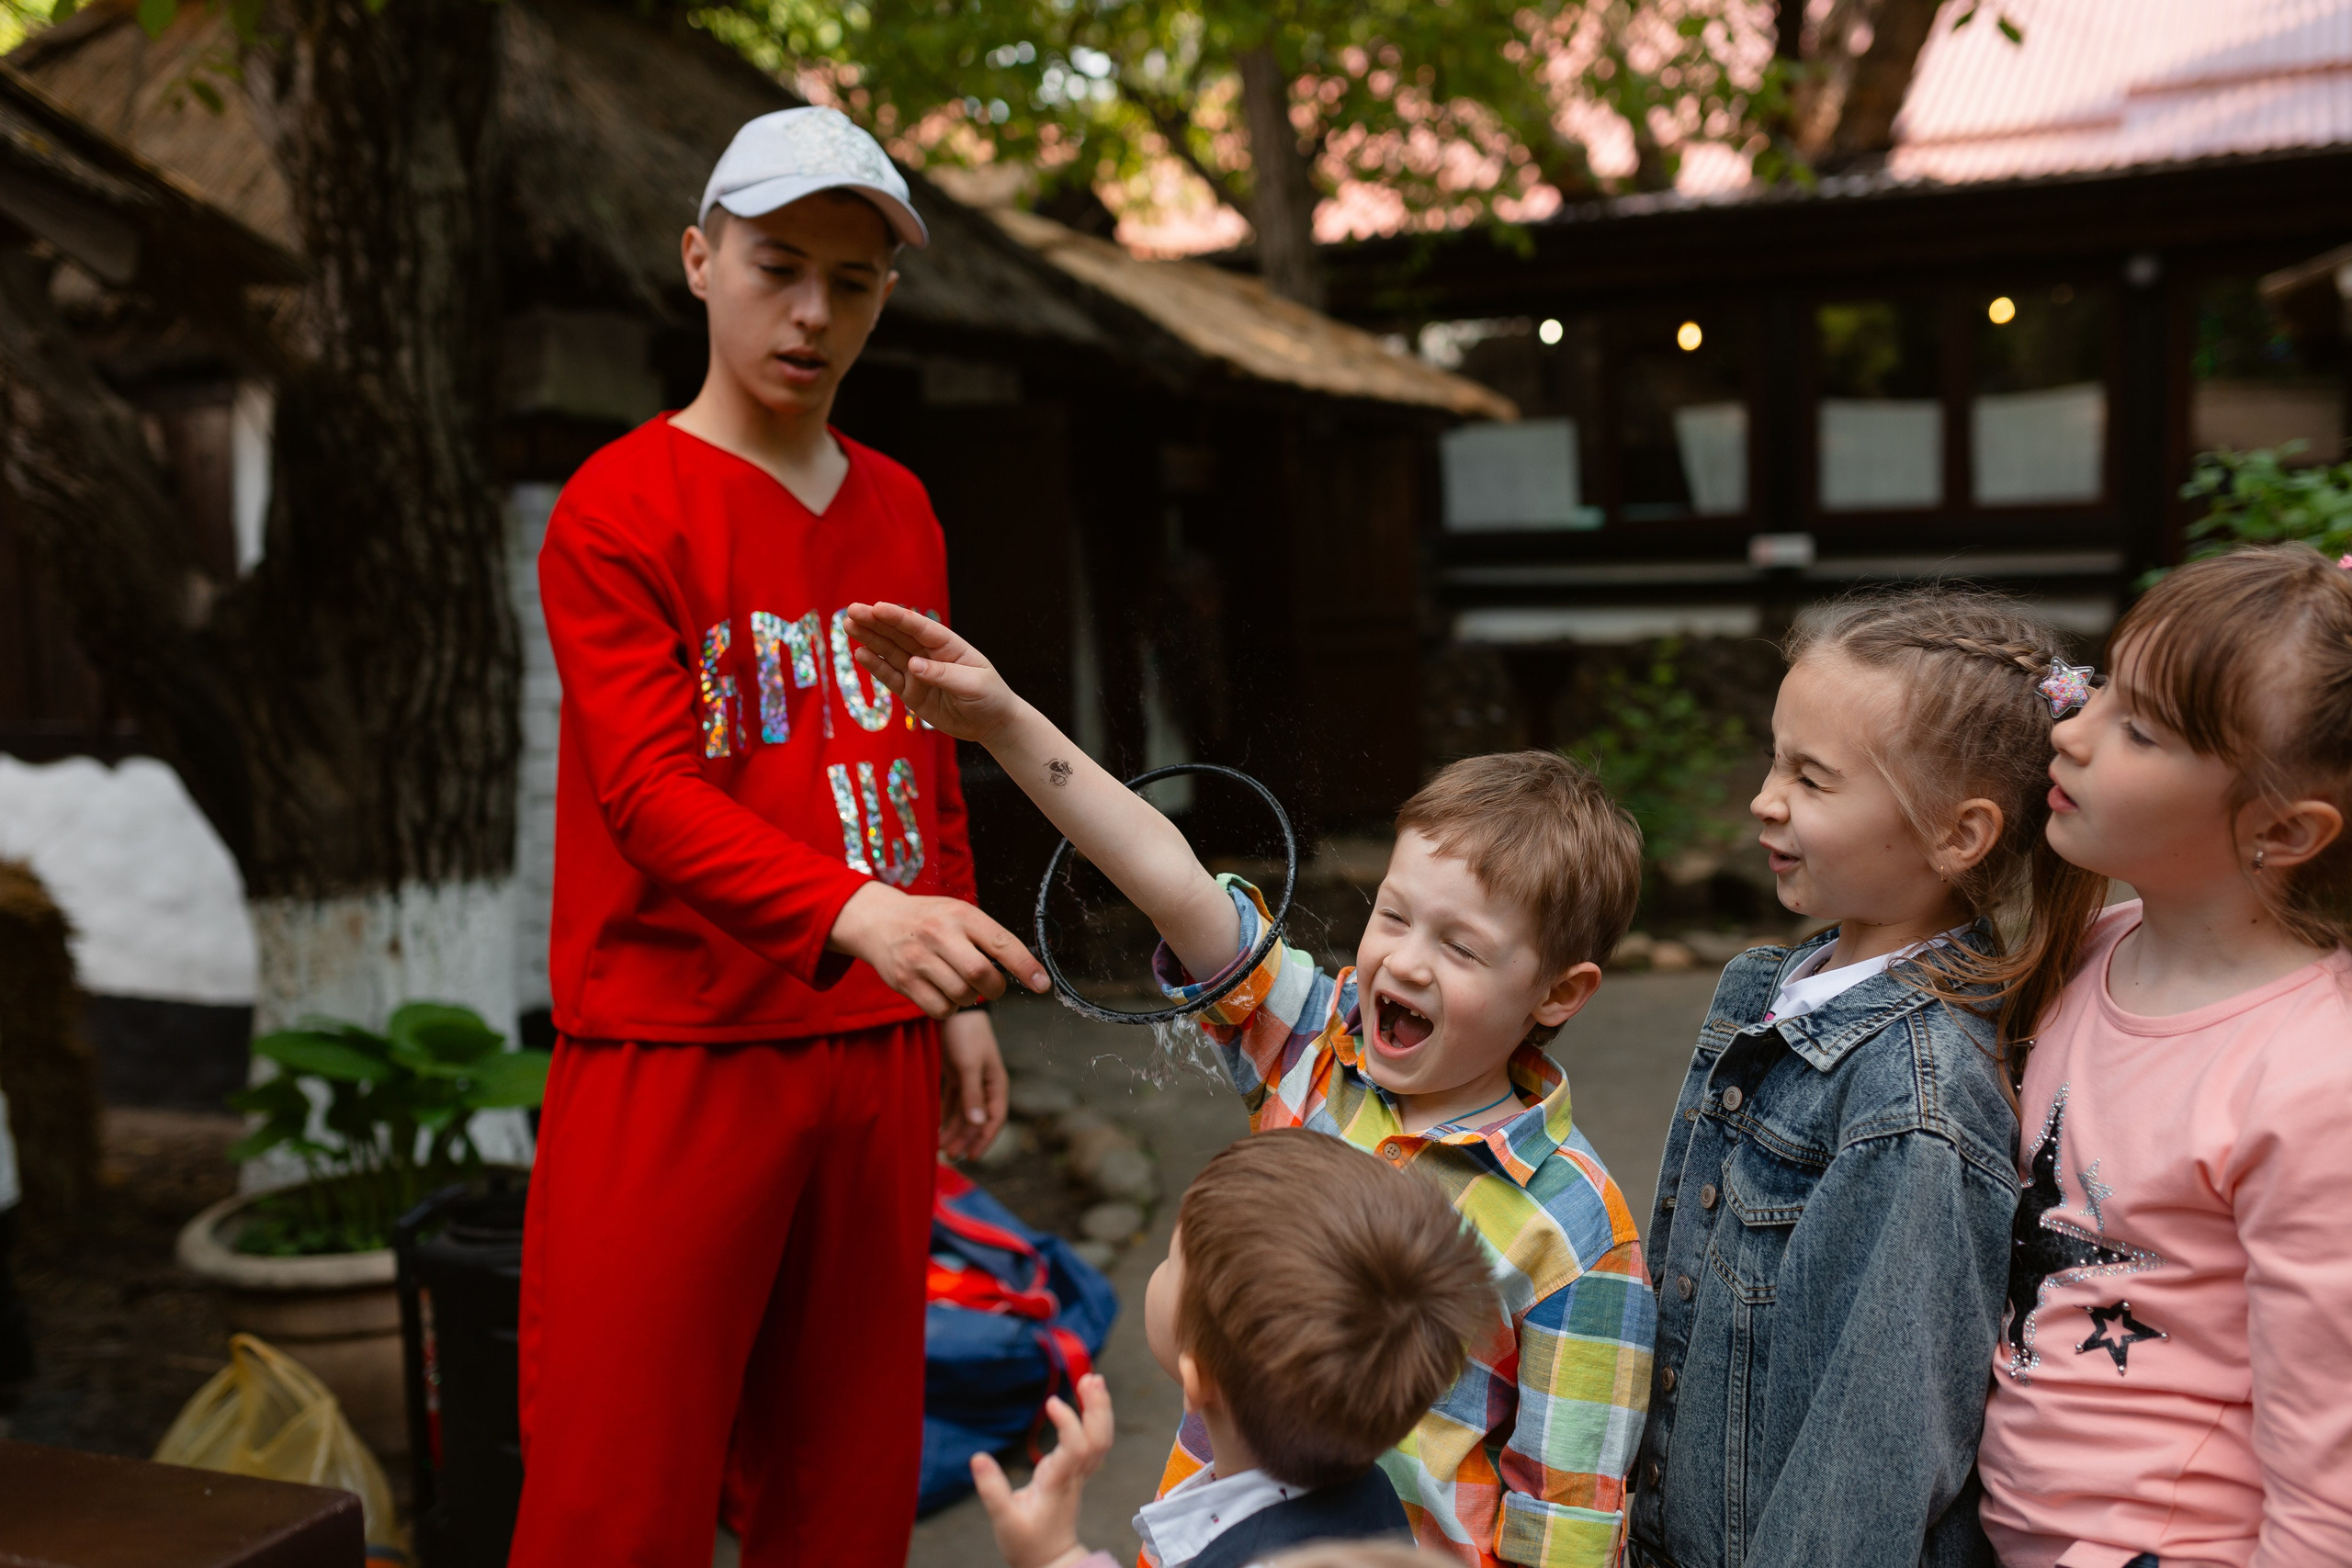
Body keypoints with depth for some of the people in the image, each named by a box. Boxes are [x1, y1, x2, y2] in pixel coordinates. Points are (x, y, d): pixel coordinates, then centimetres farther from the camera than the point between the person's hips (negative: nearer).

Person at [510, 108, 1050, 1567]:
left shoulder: (902, 511, 12)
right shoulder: (618, 510, -7)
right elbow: (650, 790, -18)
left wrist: (958, 995, 15)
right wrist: (858, 911, -33)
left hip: (871, 1047, 5)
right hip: (675, 1059, -5)